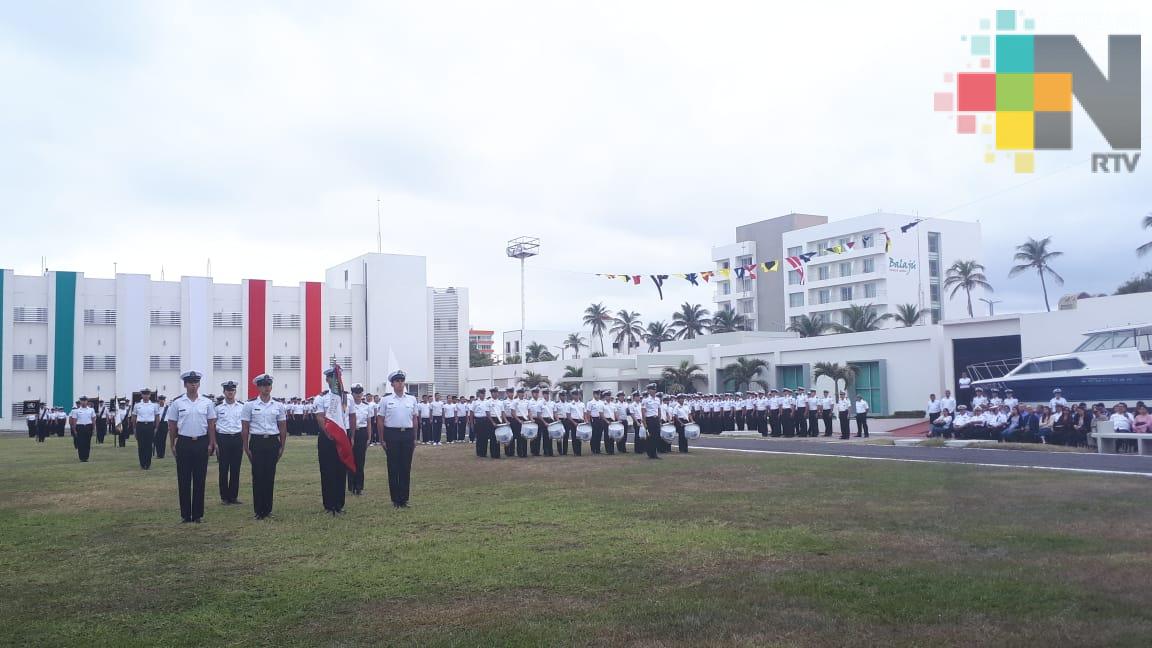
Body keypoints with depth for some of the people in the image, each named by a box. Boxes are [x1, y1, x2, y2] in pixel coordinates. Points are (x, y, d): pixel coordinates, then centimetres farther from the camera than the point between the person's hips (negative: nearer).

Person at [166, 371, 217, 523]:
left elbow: (211, 424, 4)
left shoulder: (207, 402, 3)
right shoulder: (177, 402, 1)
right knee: (184, 480, 3)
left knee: (200, 480, 5)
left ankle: (198, 514, 13)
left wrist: (211, 444, 0)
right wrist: (172, 445, 1)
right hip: (184, 442, -1)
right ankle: (185, 514, 12)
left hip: (201, 443, 1)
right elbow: (172, 425, 4)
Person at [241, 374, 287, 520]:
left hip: (273, 442, 2)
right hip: (257, 442, -2)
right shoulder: (250, 405, 0)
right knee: (258, 476, -1)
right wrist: (246, 448, -2)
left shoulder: (278, 405, 6)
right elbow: (244, 428, 1)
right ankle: (258, 510, 7)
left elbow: (283, 428, 9)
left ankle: (268, 509, 13)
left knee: (270, 476, 5)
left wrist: (282, 447, 6)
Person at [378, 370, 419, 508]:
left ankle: (404, 499, 12)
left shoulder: (412, 399, 8)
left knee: (406, 468, 4)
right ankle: (395, 499, 11)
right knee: (393, 468, 2)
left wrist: (414, 438, 9)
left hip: (407, 434, 2)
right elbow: (381, 420, 2)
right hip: (392, 434, -2)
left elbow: (415, 419, 11)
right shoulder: (386, 400, 1)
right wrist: (382, 439, -2)